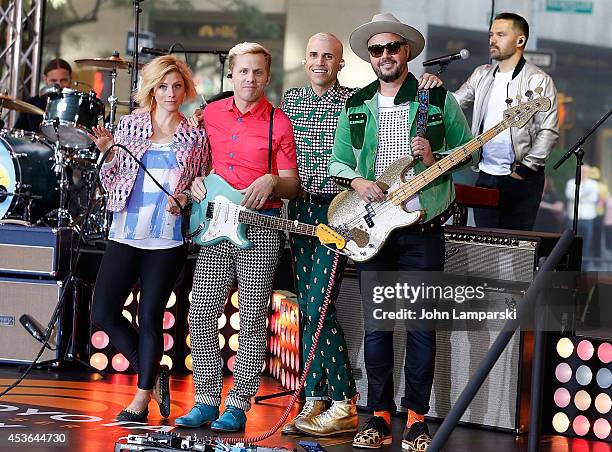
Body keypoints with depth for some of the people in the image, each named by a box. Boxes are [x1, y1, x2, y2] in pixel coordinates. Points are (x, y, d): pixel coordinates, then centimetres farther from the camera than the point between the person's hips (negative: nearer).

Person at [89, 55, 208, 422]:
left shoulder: (195, 137, 5)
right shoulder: (130, 126, 7)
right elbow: (112, 184, 9)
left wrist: (185, 199, -8)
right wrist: (109, 153, -8)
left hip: (168, 239, -2)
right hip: (126, 234, 2)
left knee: (150, 317, 0)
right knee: (104, 313, -5)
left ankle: (142, 398, 11)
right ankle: (153, 375, 15)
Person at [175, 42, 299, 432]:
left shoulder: (279, 123, 0)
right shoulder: (210, 115, 10)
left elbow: (292, 187, 2)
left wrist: (271, 182, -18)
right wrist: (196, 181, 1)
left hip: (260, 228, -3)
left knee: (252, 319, -3)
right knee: (202, 315, 0)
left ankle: (238, 405, 2)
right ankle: (207, 401, 8)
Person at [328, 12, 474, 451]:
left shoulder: (439, 101, 2)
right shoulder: (355, 106, 10)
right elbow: (337, 161, 14)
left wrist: (434, 160, -14)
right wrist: (357, 182, -6)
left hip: (423, 229, -2)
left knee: (421, 325, 0)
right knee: (376, 325, 4)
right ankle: (380, 415, 12)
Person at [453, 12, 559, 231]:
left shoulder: (538, 80, -6)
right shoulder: (481, 75, 13)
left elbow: (549, 131, -10)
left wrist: (524, 170, -13)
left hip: (521, 180, -5)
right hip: (485, 176, 5)